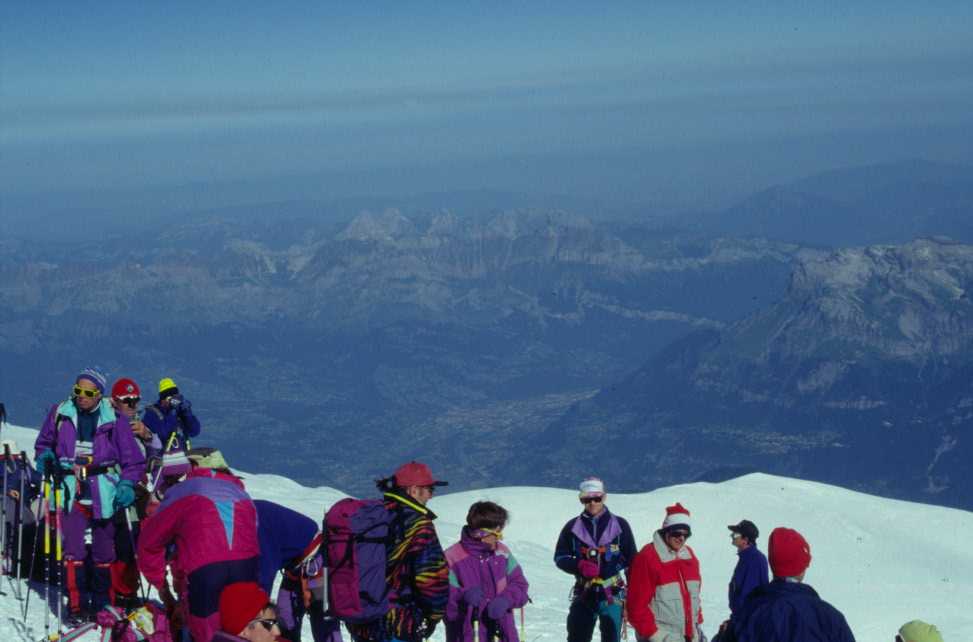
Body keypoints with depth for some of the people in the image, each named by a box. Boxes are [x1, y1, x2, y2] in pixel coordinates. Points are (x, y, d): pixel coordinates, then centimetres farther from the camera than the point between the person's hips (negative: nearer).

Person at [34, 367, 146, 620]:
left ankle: (101, 603, 18)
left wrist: (126, 485, -13)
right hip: (71, 492, 0)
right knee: (73, 550, -10)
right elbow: (44, 443, 19)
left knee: (104, 551, 6)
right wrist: (45, 456, -3)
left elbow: (133, 459, 2)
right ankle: (77, 606, -4)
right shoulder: (60, 413, 4)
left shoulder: (115, 419, -1)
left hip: (104, 493, 0)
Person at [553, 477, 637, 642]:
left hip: (612, 593, -1)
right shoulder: (573, 527, 5)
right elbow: (560, 557, 9)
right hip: (584, 593, 1)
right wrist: (580, 566, -11)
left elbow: (632, 561, 6)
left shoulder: (619, 525, 2)